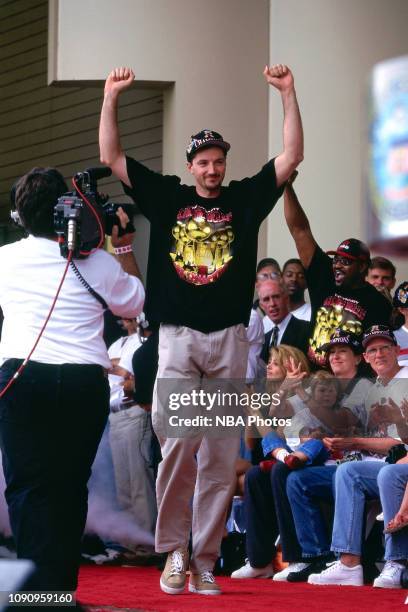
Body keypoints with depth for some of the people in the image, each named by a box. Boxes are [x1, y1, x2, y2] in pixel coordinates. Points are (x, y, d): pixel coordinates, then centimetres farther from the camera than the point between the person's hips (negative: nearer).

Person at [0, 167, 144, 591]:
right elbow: (134, 303, 24)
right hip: (86, 382, 1)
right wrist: (125, 246, 30)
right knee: (71, 487, 8)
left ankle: (41, 590, -14)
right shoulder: (98, 263, 6)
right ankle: (62, 591, 6)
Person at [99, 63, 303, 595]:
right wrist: (111, 97, 0)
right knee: (178, 444, -12)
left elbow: (292, 157, 4)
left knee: (220, 456, 1)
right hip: (177, 337, -1)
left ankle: (204, 560, 6)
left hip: (229, 339, 1)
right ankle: (173, 550, 0)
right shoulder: (166, 197, 9)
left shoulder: (245, 199, 10)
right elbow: (111, 158, 7)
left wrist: (288, 93, -2)